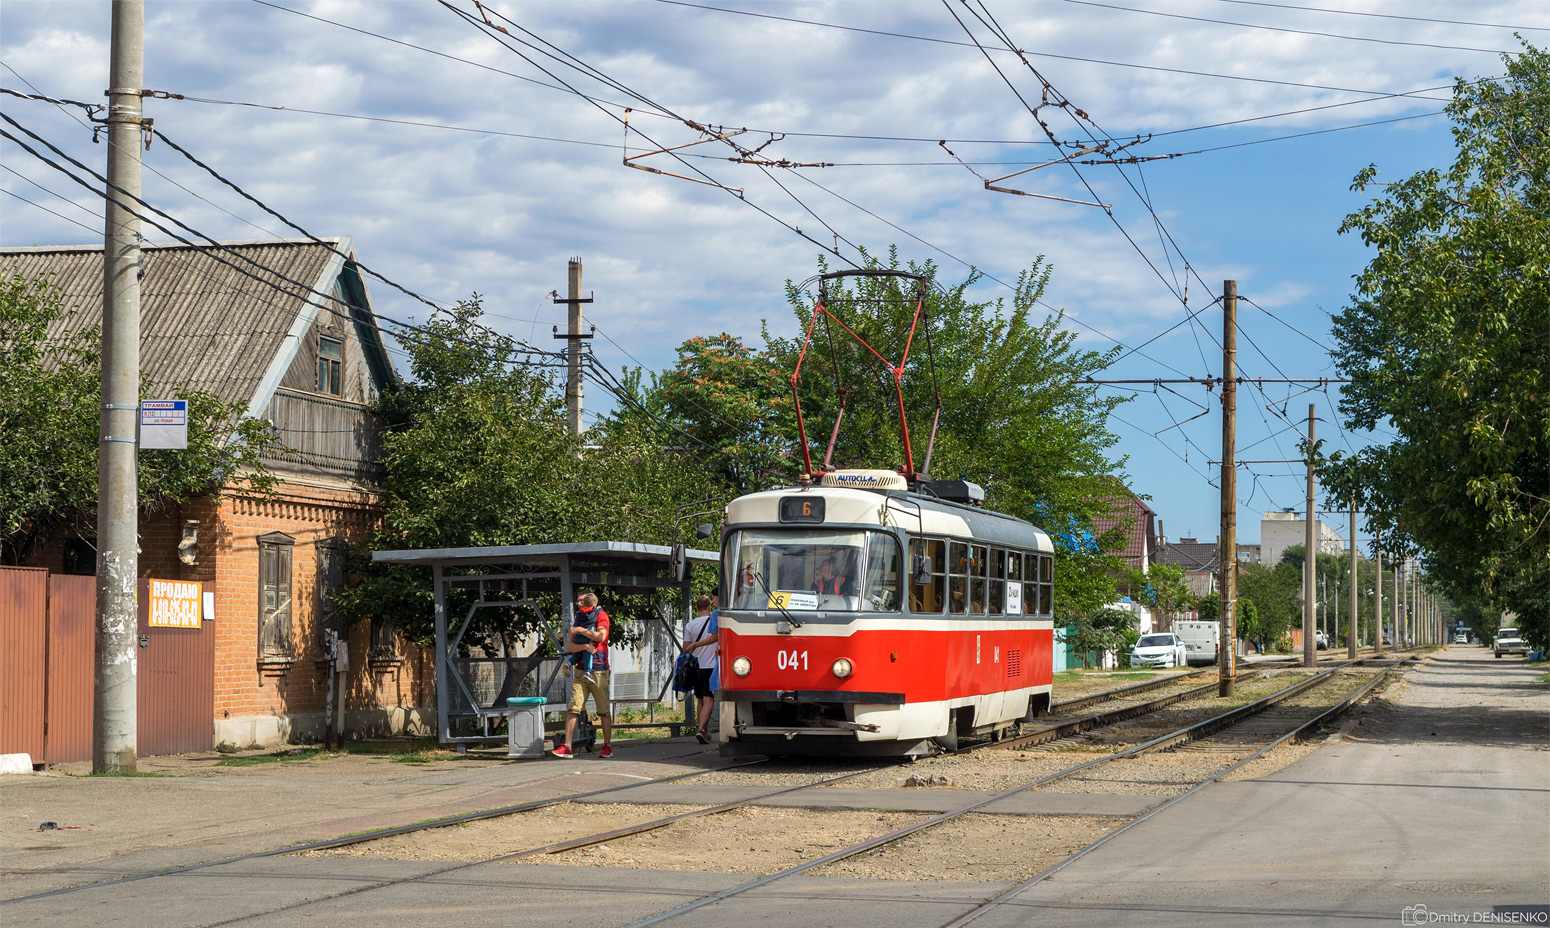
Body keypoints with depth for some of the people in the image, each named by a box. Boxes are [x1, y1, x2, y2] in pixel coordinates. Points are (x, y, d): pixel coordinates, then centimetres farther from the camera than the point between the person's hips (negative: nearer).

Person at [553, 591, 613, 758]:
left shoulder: (601, 616, 2)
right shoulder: (578, 619, 17)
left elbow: (601, 636, -16)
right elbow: (569, 647, 9)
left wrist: (580, 630, -7)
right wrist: (585, 646, -10)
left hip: (598, 669, -4)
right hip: (580, 670, 5)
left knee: (604, 710, 1)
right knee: (573, 708, -7)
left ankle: (607, 745, 10)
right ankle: (567, 746, -10)